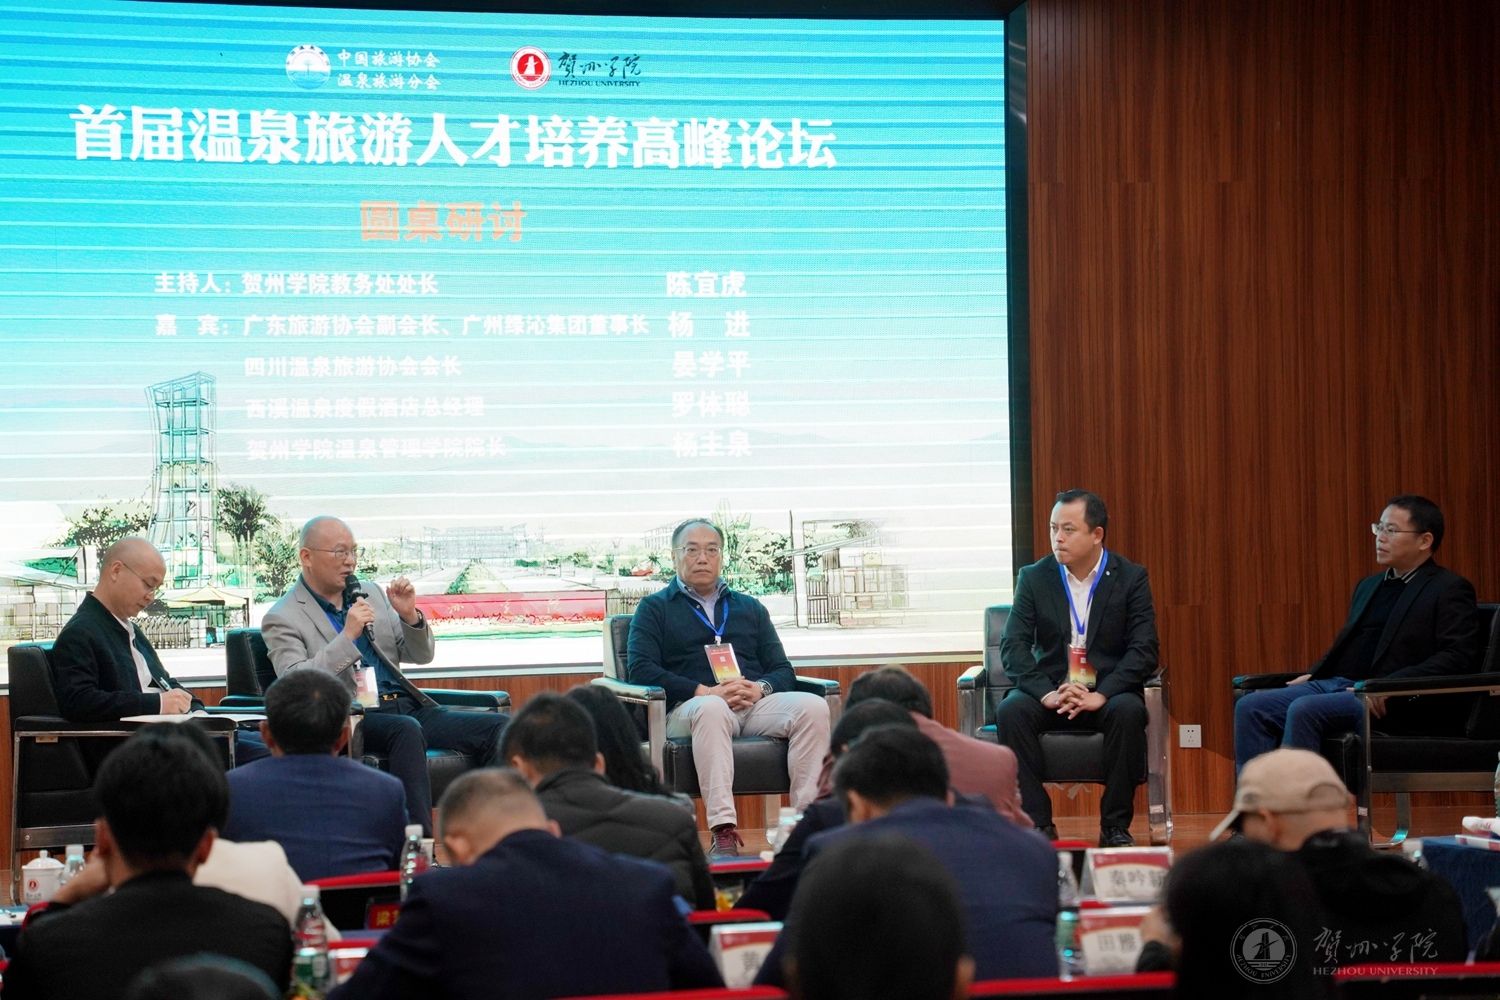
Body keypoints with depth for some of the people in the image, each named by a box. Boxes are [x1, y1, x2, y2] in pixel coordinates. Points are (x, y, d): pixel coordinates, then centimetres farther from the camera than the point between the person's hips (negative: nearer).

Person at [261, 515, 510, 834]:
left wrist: (409, 616, 2)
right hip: (351, 718, -6)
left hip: (408, 707, 6)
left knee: (498, 726, -16)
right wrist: (347, 636, -15)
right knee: (407, 729, -38)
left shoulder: (372, 595, 21)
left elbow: (421, 655, 23)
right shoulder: (282, 619, 3)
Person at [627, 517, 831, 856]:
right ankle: (724, 833, -50)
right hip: (689, 707, -4)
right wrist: (705, 691, -13)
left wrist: (760, 688, -7)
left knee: (813, 706, -27)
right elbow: (640, 669, -1)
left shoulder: (750, 608, 27)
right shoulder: (655, 608, 16)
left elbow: (783, 670, 19)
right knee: (711, 709, -40)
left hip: (755, 703, 4)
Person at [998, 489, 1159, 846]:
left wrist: (1101, 695, -25)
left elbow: (1144, 650, -9)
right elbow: (1013, 645, -5)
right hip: (1051, 691, 1)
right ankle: (1037, 823, -23)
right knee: (1010, 711, -29)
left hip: (1109, 692, -1)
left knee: (1128, 711, -34)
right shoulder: (1034, 578, 3)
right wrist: (1046, 693, -23)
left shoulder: (1131, 578, -1)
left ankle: (1116, 826, -21)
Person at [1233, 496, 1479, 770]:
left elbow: (1457, 657, -11)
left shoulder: (1450, 590, 1)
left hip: (1391, 704, -8)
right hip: (1332, 685, 8)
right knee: (1249, 707, -15)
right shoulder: (1368, 586, 26)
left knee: (1304, 710, -33)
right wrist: (1312, 674, 12)